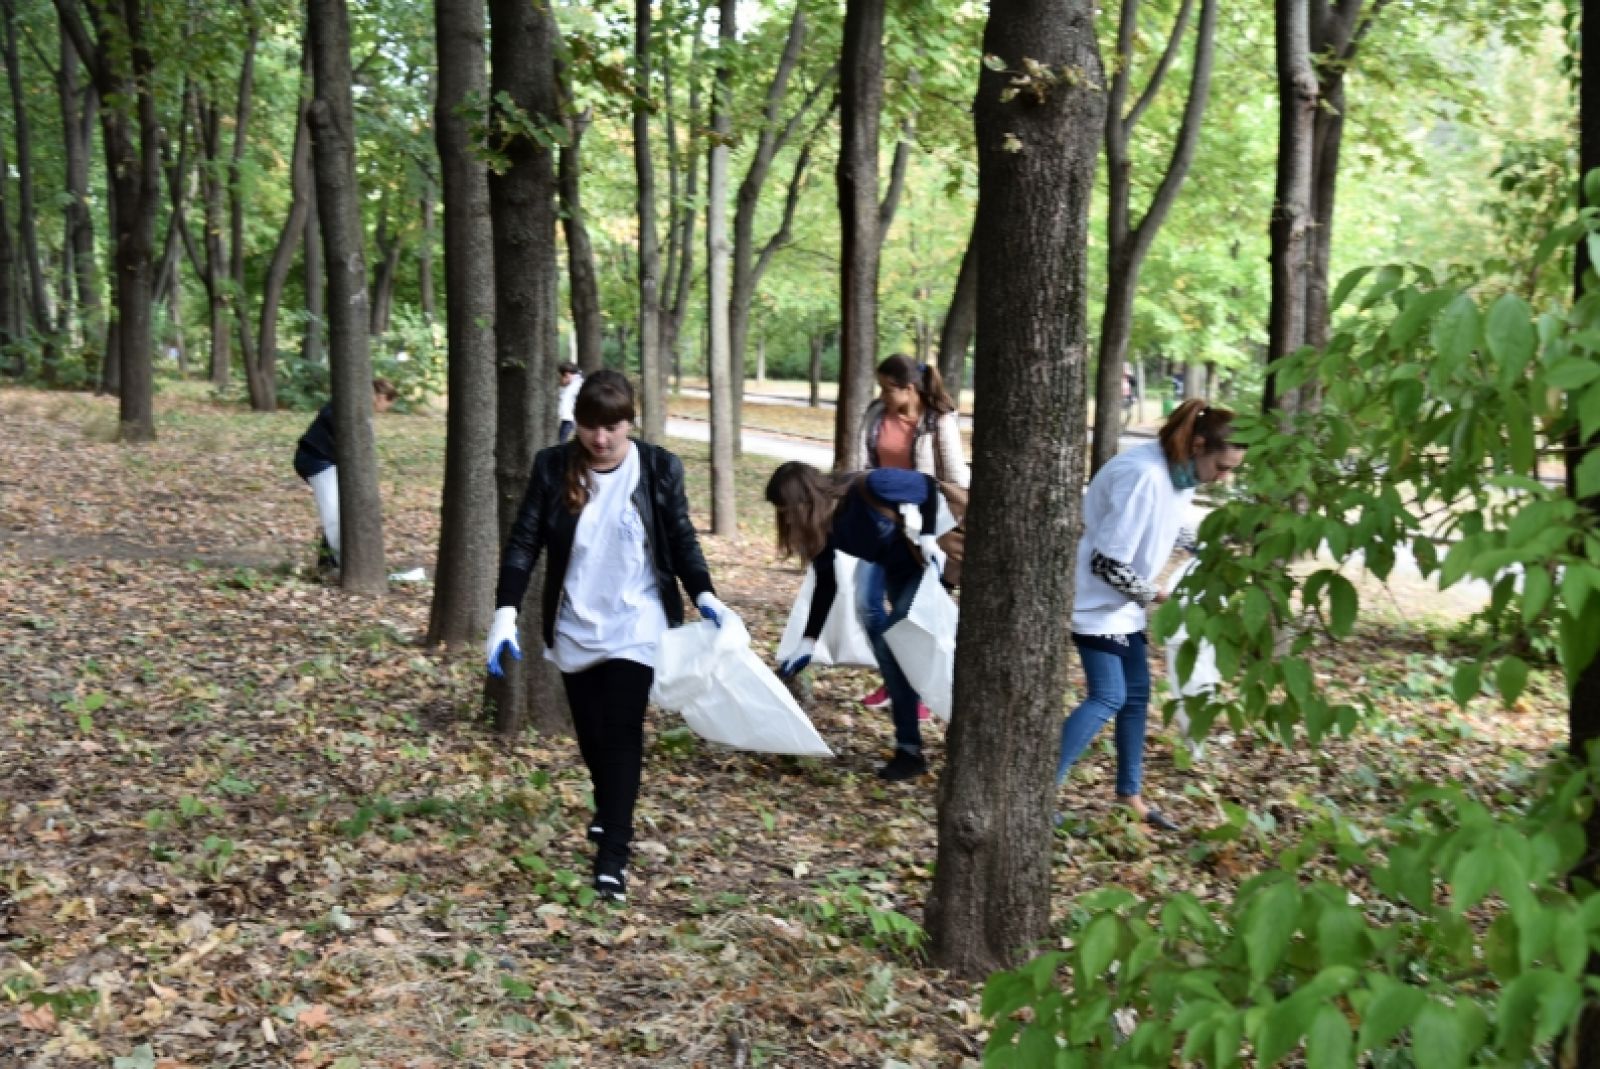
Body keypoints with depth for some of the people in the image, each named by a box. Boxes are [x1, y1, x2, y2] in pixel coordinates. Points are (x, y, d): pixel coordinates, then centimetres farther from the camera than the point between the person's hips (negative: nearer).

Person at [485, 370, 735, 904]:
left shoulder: (660, 467, -8)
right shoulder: (552, 467, -6)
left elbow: (682, 538, 1)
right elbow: (524, 542, -5)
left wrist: (703, 594, -15)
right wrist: (506, 611, -15)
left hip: (634, 626, -2)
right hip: (574, 628, 2)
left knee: (622, 730, -9)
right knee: (591, 732, 14)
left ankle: (614, 853, -5)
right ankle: (608, 809, 42)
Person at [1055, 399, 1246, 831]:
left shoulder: (1180, 473, 0)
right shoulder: (1143, 476, -30)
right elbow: (1108, 563, -28)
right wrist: (1154, 595, -14)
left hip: (1122, 601, 9)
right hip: (1097, 599, -9)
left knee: (1136, 692, 12)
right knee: (1108, 697, -12)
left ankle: (1129, 794, 23)